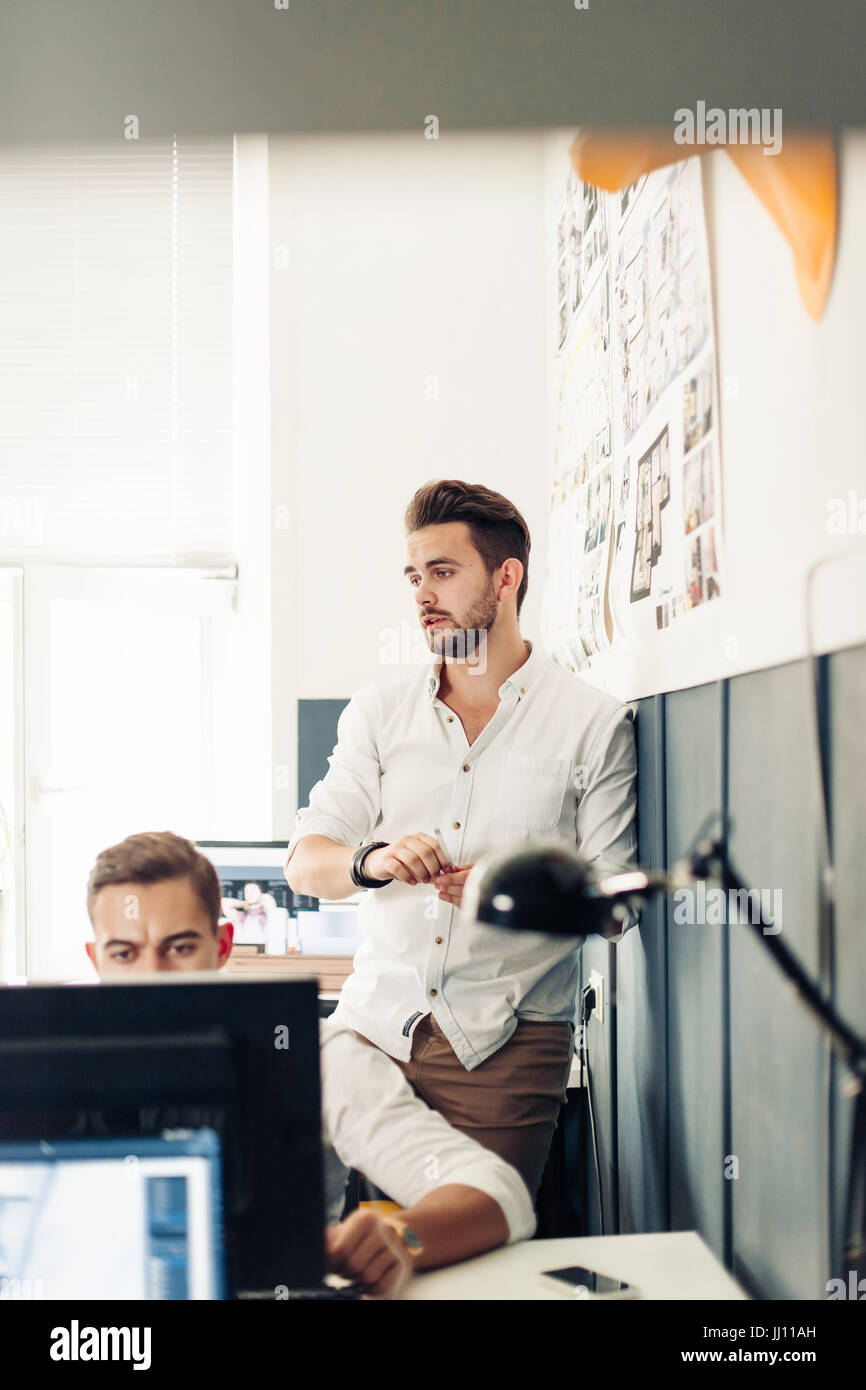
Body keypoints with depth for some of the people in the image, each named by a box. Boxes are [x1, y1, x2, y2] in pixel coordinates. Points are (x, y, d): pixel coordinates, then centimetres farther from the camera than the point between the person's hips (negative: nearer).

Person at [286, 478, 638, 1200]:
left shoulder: (596, 723, 0)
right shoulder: (378, 710, 10)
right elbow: (304, 863, 4)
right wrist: (373, 860, -18)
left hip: (506, 1041, -2)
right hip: (373, 1024, 3)